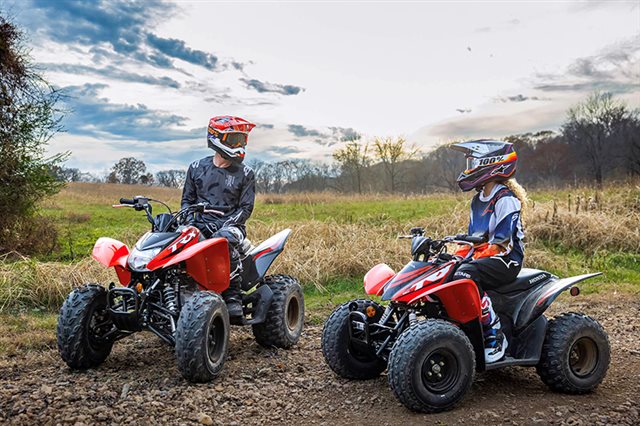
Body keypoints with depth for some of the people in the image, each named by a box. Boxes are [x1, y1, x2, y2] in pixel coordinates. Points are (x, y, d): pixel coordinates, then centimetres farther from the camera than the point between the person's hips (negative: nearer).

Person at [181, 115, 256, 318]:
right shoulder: (197, 168, 13)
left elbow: (246, 207, 2)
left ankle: (233, 295, -28)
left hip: (230, 224, -3)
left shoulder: (245, 174, 6)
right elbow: (187, 198, 18)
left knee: (223, 240, -39)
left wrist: (224, 224, -13)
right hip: (199, 225, 3)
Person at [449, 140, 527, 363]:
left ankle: (495, 336, -28)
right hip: (482, 255, 9)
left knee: (465, 276, -36)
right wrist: (458, 255, 5)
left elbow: (502, 241, -19)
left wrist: (475, 258, -27)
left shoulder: (506, 200, -11)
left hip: (506, 259, -9)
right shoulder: (478, 200, 17)